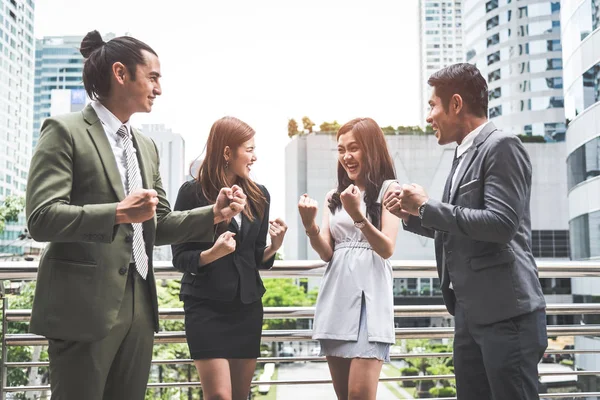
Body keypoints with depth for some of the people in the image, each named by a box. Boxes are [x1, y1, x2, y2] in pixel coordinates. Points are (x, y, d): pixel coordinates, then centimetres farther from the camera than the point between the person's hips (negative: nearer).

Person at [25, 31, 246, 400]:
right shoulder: (65, 131, -5)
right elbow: (41, 218, -14)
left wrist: (213, 214, 2)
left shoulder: (146, 146, 17)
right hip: (85, 305, -7)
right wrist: (118, 212, -25)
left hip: (139, 305, 7)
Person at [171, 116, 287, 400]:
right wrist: (213, 253, -26)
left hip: (247, 307, 5)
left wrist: (274, 247, -9)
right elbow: (180, 258, -8)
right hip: (206, 306, -5)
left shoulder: (259, 195, 6)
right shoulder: (193, 193, -8)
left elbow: (257, 258, 11)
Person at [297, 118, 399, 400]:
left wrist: (358, 216, -23)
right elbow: (326, 253, 8)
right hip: (335, 298, 6)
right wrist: (310, 226, -12)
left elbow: (387, 249, -8)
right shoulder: (334, 196, 16)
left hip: (369, 297, -5)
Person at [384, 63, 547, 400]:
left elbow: (501, 224, -22)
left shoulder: (502, 146, -10)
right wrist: (412, 215, 9)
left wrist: (427, 205, -15)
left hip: (506, 311, -9)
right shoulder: (465, 155, 16)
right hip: (470, 312, 9)